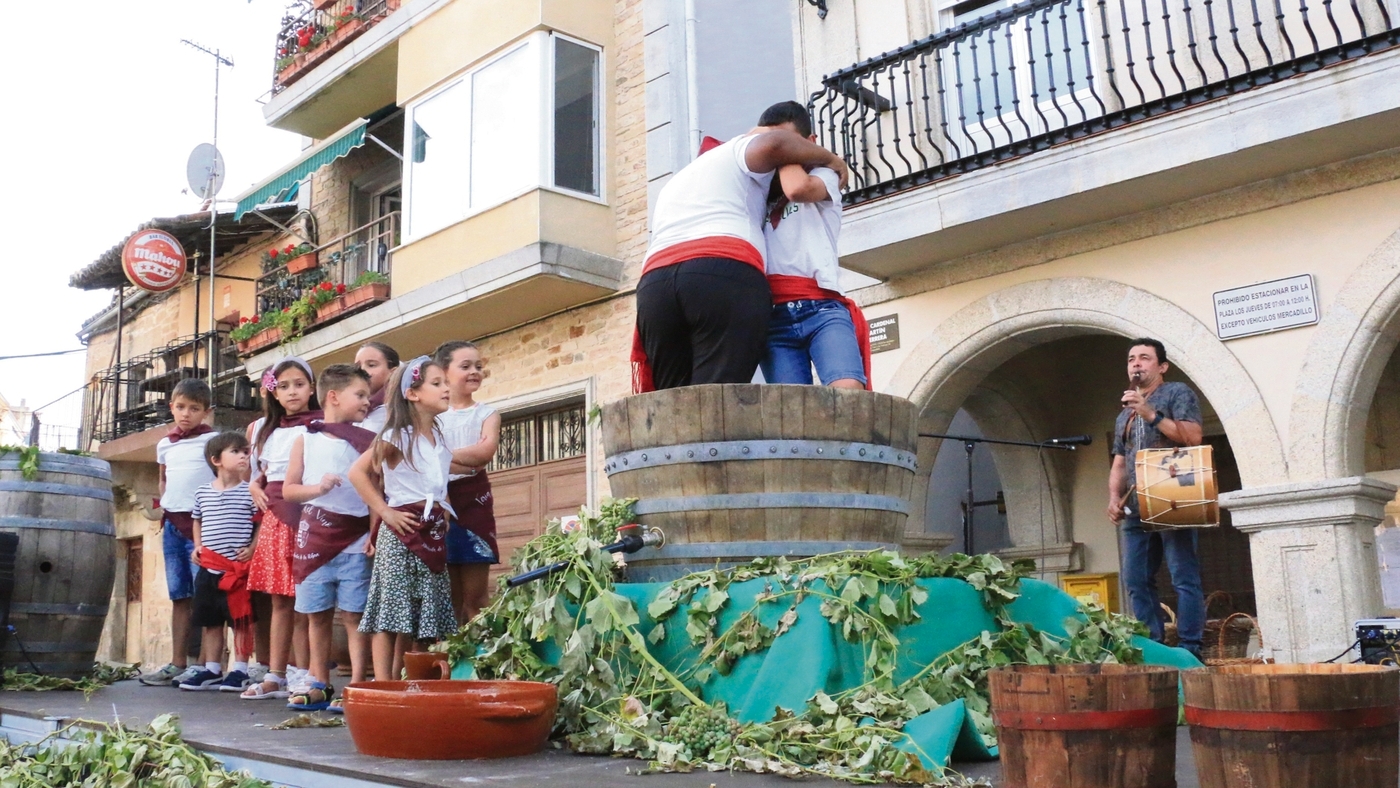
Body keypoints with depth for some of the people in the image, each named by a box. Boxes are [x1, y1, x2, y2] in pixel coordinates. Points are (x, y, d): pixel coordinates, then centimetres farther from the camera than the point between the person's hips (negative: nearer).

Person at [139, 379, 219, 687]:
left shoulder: (213, 440, -3)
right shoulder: (165, 444, 14)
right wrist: (165, 505, 12)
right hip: (172, 523, 6)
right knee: (179, 596, 10)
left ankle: (204, 663, -3)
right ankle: (177, 663, 15)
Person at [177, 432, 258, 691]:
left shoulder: (249, 493, -5)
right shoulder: (202, 492, 7)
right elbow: (197, 521, 21)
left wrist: (253, 548, -14)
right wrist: (197, 546, 9)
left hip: (238, 568, -4)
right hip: (209, 567, 4)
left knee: (241, 621, 0)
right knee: (210, 621, 11)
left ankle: (239, 671, 8)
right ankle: (212, 670, 21)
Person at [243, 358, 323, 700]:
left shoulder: (320, 426, -2)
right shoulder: (262, 429, 17)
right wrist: (254, 486, 10)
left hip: (306, 514, -6)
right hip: (274, 516, 6)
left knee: (302, 600, -4)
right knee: (279, 600, 9)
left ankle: (303, 675, 2)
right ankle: (275, 675, 13)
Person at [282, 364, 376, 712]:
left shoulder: (367, 441, 4)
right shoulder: (306, 439, 7)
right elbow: (288, 489, 4)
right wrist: (318, 487, -14)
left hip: (355, 539, -2)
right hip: (314, 535, 2)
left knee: (354, 614, -3)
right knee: (317, 614, 8)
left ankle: (357, 686, 0)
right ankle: (320, 684, 18)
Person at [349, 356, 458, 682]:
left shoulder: (441, 438, 14)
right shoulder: (397, 436, -6)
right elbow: (357, 472, -11)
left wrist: (444, 509, 9)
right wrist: (385, 512, -14)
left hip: (434, 531, 7)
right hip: (402, 531, -7)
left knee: (420, 613, 9)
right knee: (391, 610, -6)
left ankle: (399, 682, 18)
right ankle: (382, 686, -4)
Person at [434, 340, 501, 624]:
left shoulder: (487, 414, 8)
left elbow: (485, 451, -11)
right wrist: (463, 462, -18)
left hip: (474, 501, -1)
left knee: (475, 595, 0)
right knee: (448, 595, 6)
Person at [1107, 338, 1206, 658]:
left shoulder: (1177, 393, 6)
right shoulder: (1124, 415, 25)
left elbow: (1193, 437, -9)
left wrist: (1150, 413, -14)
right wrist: (1114, 498, 5)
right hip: (1135, 508, 7)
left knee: (1184, 578, -9)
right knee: (1136, 581, 3)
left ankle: (1190, 652, -9)